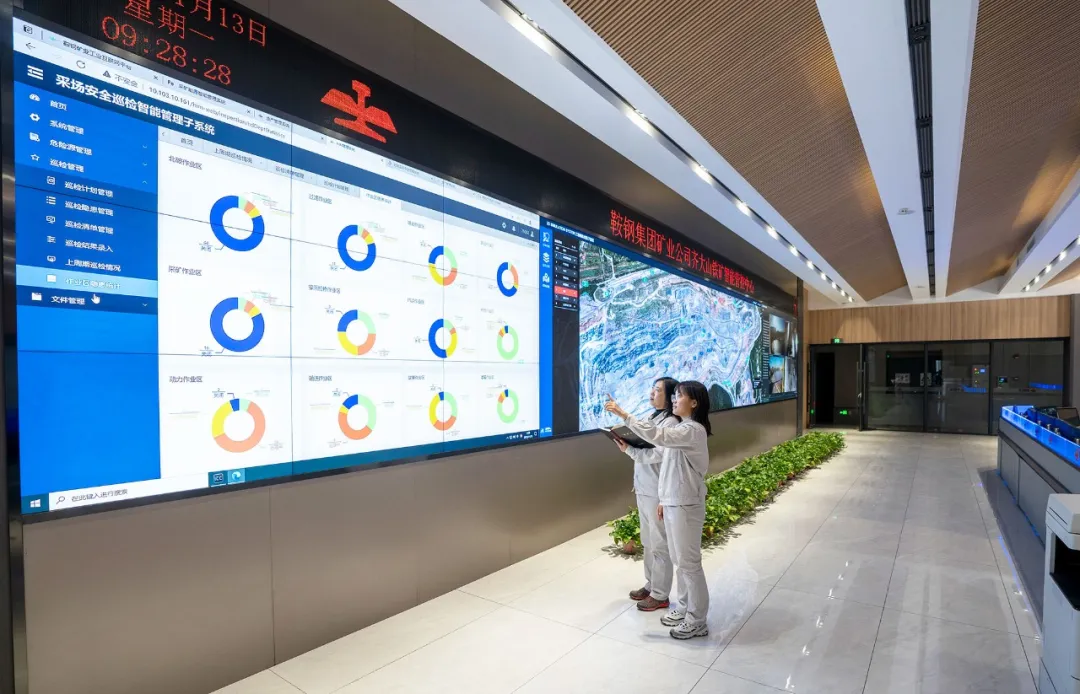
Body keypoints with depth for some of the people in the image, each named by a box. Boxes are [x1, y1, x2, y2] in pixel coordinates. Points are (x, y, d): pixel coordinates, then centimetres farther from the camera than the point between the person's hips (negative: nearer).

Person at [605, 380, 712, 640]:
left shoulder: (692, 430, -20)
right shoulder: (681, 429, 11)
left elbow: (657, 435, -36)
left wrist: (624, 415, -36)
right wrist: (664, 500, 18)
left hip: (685, 506, -9)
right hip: (673, 503, 9)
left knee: (689, 562, 3)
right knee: (680, 560, 19)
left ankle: (698, 621, 17)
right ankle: (685, 608, 34)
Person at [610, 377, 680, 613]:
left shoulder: (670, 423, -17)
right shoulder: (653, 417, 11)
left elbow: (657, 454, -23)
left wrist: (628, 450, -25)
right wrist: (628, 443, 2)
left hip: (657, 492, -9)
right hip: (643, 489, 9)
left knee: (659, 544, 5)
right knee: (648, 542, 20)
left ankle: (660, 595, 18)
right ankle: (650, 585, 34)